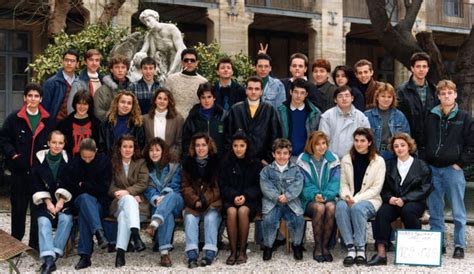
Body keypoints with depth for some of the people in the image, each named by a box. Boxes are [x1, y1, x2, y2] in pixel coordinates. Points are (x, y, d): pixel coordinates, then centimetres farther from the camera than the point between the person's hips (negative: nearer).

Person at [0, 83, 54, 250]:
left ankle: (35, 243, 10)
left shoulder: (48, 120, 5)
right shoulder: (14, 118, 1)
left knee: (38, 207, 1)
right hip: (19, 170, -1)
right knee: (18, 207, 8)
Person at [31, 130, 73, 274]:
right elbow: (37, 183, 0)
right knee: (43, 221, -28)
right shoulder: (40, 158, 2)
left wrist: (62, 200, -13)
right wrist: (48, 202, -10)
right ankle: (49, 258, -41)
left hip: (64, 200, 0)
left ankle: (51, 257, -30)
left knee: (66, 219, -30)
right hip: (45, 200, 0)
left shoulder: (68, 159, 1)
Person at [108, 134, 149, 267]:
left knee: (124, 215, -35)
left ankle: (120, 251, -48)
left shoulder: (141, 163, 13)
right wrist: (130, 196, -10)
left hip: (137, 203, 0)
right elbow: (110, 187, 5)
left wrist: (127, 191, -19)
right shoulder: (113, 163, 12)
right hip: (119, 202, 0)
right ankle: (135, 235, -57)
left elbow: (143, 184, 0)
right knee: (128, 199, -38)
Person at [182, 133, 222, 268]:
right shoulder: (188, 163, 10)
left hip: (213, 202, -2)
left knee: (211, 217, -31)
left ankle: (210, 253, -35)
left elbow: (218, 186, 0)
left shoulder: (216, 162, 3)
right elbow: (186, 186, 6)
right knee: (190, 218, -28)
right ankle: (192, 254, -36)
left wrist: (205, 201, -12)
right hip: (193, 203, 2)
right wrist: (195, 201, -12)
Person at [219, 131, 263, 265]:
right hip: (231, 198, 1)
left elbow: (259, 185, 4)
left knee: (243, 211, -34)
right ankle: (233, 251, -25)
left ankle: (243, 250, -21)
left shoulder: (255, 163, 6)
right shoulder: (226, 162, 8)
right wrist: (234, 196, -13)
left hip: (250, 199, -1)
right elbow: (223, 185, 6)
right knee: (231, 211, -33)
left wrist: (245, 196, -14)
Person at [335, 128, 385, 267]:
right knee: (340, 207, -33)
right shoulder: (346, 160, 11)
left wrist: (356, 199, -15)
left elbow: (376, 188, -4)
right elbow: (343, 184, 8)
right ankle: (350, 247, -32)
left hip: (369, 200, -2)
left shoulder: (378, 161, 1)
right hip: (350, 199, 2)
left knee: (357, 207, -37)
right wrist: (346, 196, -15)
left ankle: (361, 248, -29)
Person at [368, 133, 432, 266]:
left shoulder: (421, 165, 8)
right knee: (382, 213, -29)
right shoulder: (389, 165, 18)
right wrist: (390, 198, -10)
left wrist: (404, 199, -14)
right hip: (393, 201, 2)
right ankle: (381, 253, -33)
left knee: (407, 211, -37)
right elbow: (384, 188, 13)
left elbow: (424, 189, -2)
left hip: (413, 202, -2)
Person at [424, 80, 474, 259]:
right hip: (432, 169, 3)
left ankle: (459, 246, 10)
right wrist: (424, 161, 4)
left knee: (458, 212, 2)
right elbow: (422, 141, 14)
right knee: (435, 212, 9)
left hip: (453, 169, -3)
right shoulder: (430, 118, 9)